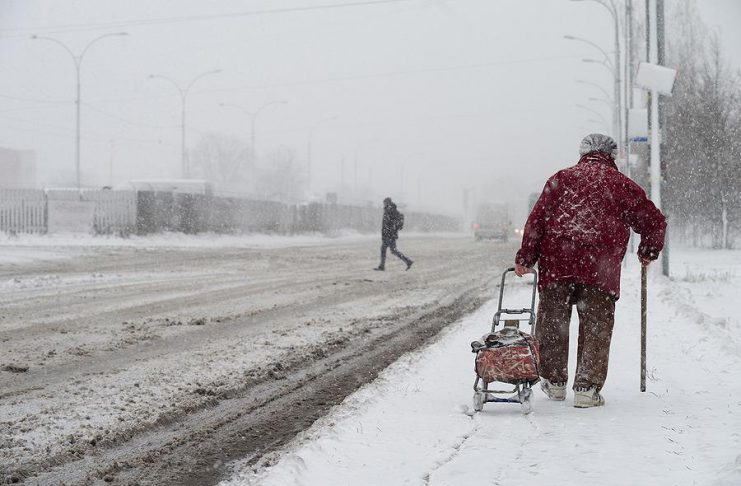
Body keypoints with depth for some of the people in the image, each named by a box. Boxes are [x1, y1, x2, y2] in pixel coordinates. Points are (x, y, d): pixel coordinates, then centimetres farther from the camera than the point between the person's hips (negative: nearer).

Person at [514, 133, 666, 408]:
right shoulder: (622, 185, 13)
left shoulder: (562, 178, 13)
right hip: (601, 269, -1)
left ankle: (553, 381, 22)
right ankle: (587, 388, 1)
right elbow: (655, 222, 14)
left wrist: (525, 258, 5)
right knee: (596, 329, 5)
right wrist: (648, 254, 30)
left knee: (552, 324, 14)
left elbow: (537, 218, 4)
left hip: (556, 263, 1)